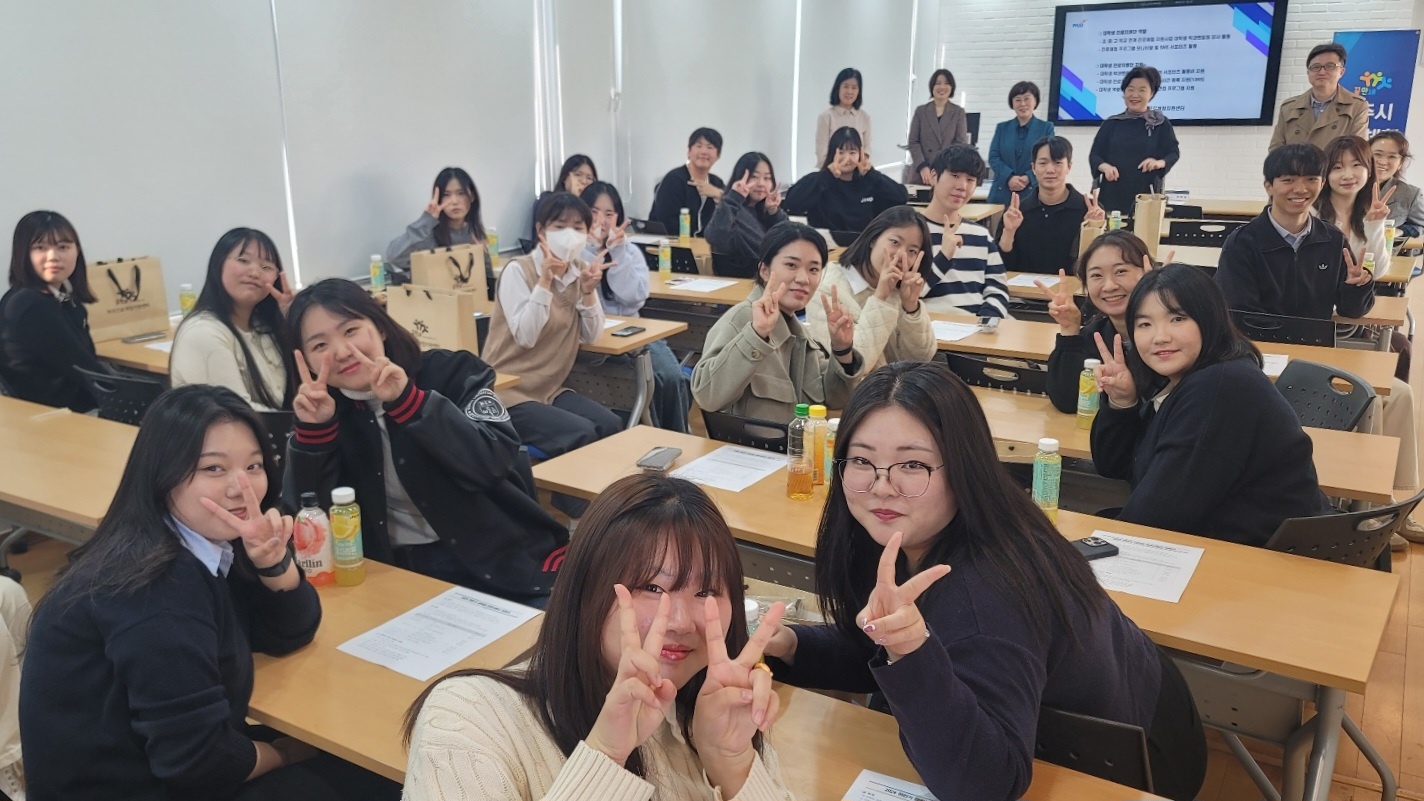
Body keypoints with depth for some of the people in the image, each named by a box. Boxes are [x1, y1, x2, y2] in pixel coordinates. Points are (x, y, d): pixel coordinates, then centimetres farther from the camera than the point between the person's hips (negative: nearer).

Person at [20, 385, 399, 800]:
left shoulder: (199, 542, -1)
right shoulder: (157, 588, -28)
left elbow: (289, 634, 5)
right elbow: (196, 759, -27)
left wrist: (273, 561, -15)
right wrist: (289, 754, -7)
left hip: (167, 762, 8)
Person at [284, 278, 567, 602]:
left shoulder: (451, 372, -3)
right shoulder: (327, 412, 5)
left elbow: (495, 462, -18)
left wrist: (407, 399, -22)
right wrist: (313, 430, -13)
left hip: (500, 561, -3)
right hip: (400, 572, 3)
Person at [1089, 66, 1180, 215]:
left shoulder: (1161, 123, 7)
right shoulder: (1111, 124, 10)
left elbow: (1174, 152, 6)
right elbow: (1094, 154, 8)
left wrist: (1160, 162, -18)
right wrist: (1105, 167, -16)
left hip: (1147, 195, -1)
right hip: (1113, 194, 1)